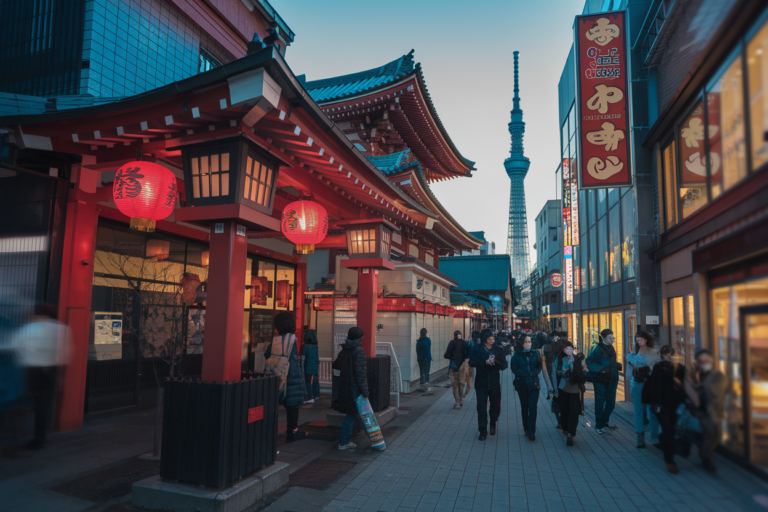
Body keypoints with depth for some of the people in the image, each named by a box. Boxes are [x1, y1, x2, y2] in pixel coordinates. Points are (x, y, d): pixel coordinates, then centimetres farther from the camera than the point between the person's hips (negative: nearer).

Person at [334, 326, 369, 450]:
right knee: (352, 414, 1)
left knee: (351, 413, 17)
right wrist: (365, 390, -17)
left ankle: (345, 439, 23)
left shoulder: (344, 351, 9)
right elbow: (360, 373, -20)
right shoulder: (359, 351, -16)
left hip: (345, 385, 8)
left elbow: (336, 365, 21)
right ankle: (343, 442, 5)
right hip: (354, 388, -8)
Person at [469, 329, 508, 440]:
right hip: (481, 384, -2)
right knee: (481, 408, 0)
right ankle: (483, 432, 12)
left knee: (495, 406, 13)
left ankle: (493, 424, 42)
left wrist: (495, 361, -20)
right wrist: (486, 362, -26)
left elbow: (504, 365, -1)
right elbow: (472, 362, -17)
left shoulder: (498, 350, 2)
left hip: (494, 383, 2)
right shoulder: (476, 349, -5)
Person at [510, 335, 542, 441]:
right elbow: (514, 368, -4)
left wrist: (534, 373, -13)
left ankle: (531, 432, -4)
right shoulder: (517, 355, 2)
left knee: (533, 408, -8)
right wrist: (528, 373, -10)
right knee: (524, 407, 9)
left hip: (534, 384, 0)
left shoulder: (536, 354, 7)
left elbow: (540, 367, 5)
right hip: (522, 384, 0)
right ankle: (526, 429, 21)